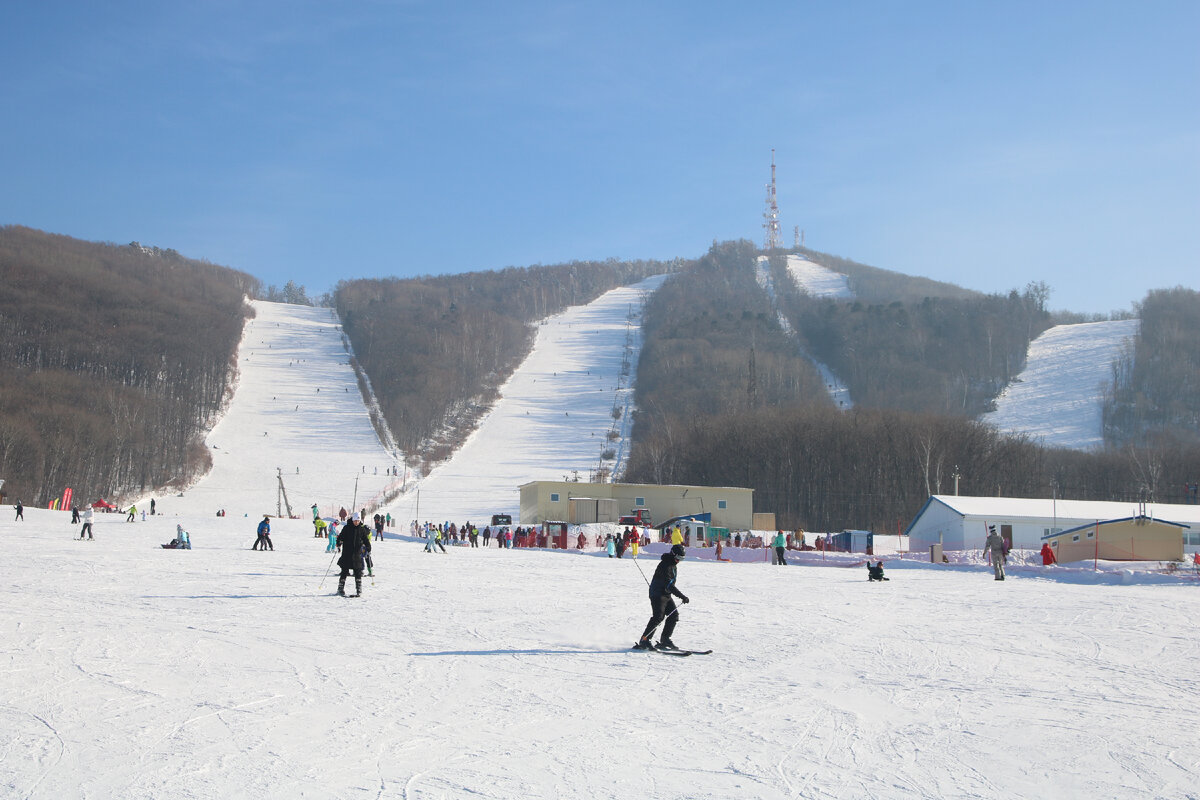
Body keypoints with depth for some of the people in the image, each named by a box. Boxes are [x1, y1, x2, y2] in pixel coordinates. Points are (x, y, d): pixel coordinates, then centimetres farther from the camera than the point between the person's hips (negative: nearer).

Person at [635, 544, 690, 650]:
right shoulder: (665, 565, -21)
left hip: (666, 595, 10)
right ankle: (644, 641, -14)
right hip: (657, 594, -9)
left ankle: (665, 640, 12)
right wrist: (682, 596, -30)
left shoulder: (673, 565, 10)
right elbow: (669, 585, -27)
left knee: (674, 615, 3)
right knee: (658, 617, -17)